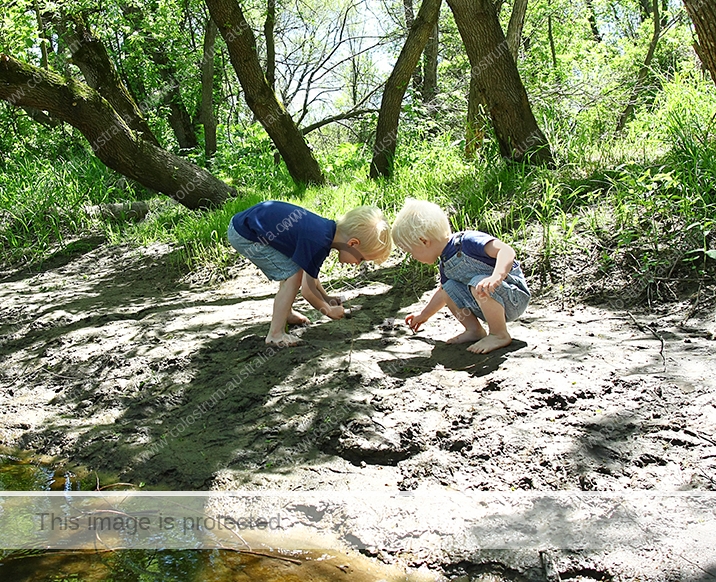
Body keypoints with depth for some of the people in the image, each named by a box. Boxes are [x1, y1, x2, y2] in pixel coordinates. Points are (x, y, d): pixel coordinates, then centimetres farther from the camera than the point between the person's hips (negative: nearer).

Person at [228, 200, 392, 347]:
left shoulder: (328, 229, 1)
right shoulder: (318, 243, -26)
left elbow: (309, 274, 16)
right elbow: (307, 289, -16)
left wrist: (325, 297, 16)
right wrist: (329, 310, -1)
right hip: (244, 236, -9)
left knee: (295, 267, 18)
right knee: (293, 276, -11)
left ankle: (286, 313, 37)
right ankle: (275, 335, -5)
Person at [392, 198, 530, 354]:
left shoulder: (468, 241, -22)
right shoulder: (445, 265, 6)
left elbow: (506, 251, -34)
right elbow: (444, 293, 24)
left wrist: (496, 277, -50)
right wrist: (423, 315, 33)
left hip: (515, 296, -8)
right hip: (486, 304, 8)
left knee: (479, 285, -34)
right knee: (449, 287, -1)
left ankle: (500, 335, -16)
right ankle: (474, 331, 5)